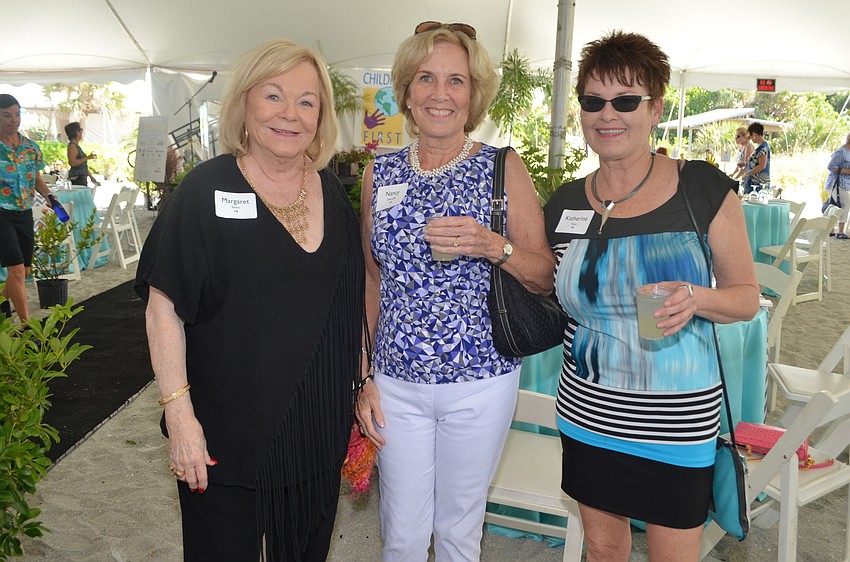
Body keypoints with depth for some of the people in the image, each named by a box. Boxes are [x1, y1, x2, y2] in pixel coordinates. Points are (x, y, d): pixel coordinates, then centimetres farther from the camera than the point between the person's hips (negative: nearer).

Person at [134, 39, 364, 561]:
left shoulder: (332, 191, 2)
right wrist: (179, 413, -16)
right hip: (226, 434, -3)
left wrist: (364, 383, 9)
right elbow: (165, 307, -11)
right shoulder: (206, 189, -11)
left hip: (320, 427, 4)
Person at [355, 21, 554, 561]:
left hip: (479, 382, -2)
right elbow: (372, 279, 9)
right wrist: (363, 376, 7)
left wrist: (493, 246, -23)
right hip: (396, 382, 2)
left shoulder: (504, 168, -5)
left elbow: (548, 277, -4)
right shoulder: (380, 173, 3)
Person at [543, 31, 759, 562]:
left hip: (678, 422, -2)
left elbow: (748, 297, -3)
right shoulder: (565, 203, 0)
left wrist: (695, 299, -22)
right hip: (588, 415, 3)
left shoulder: (704, 188, -9)